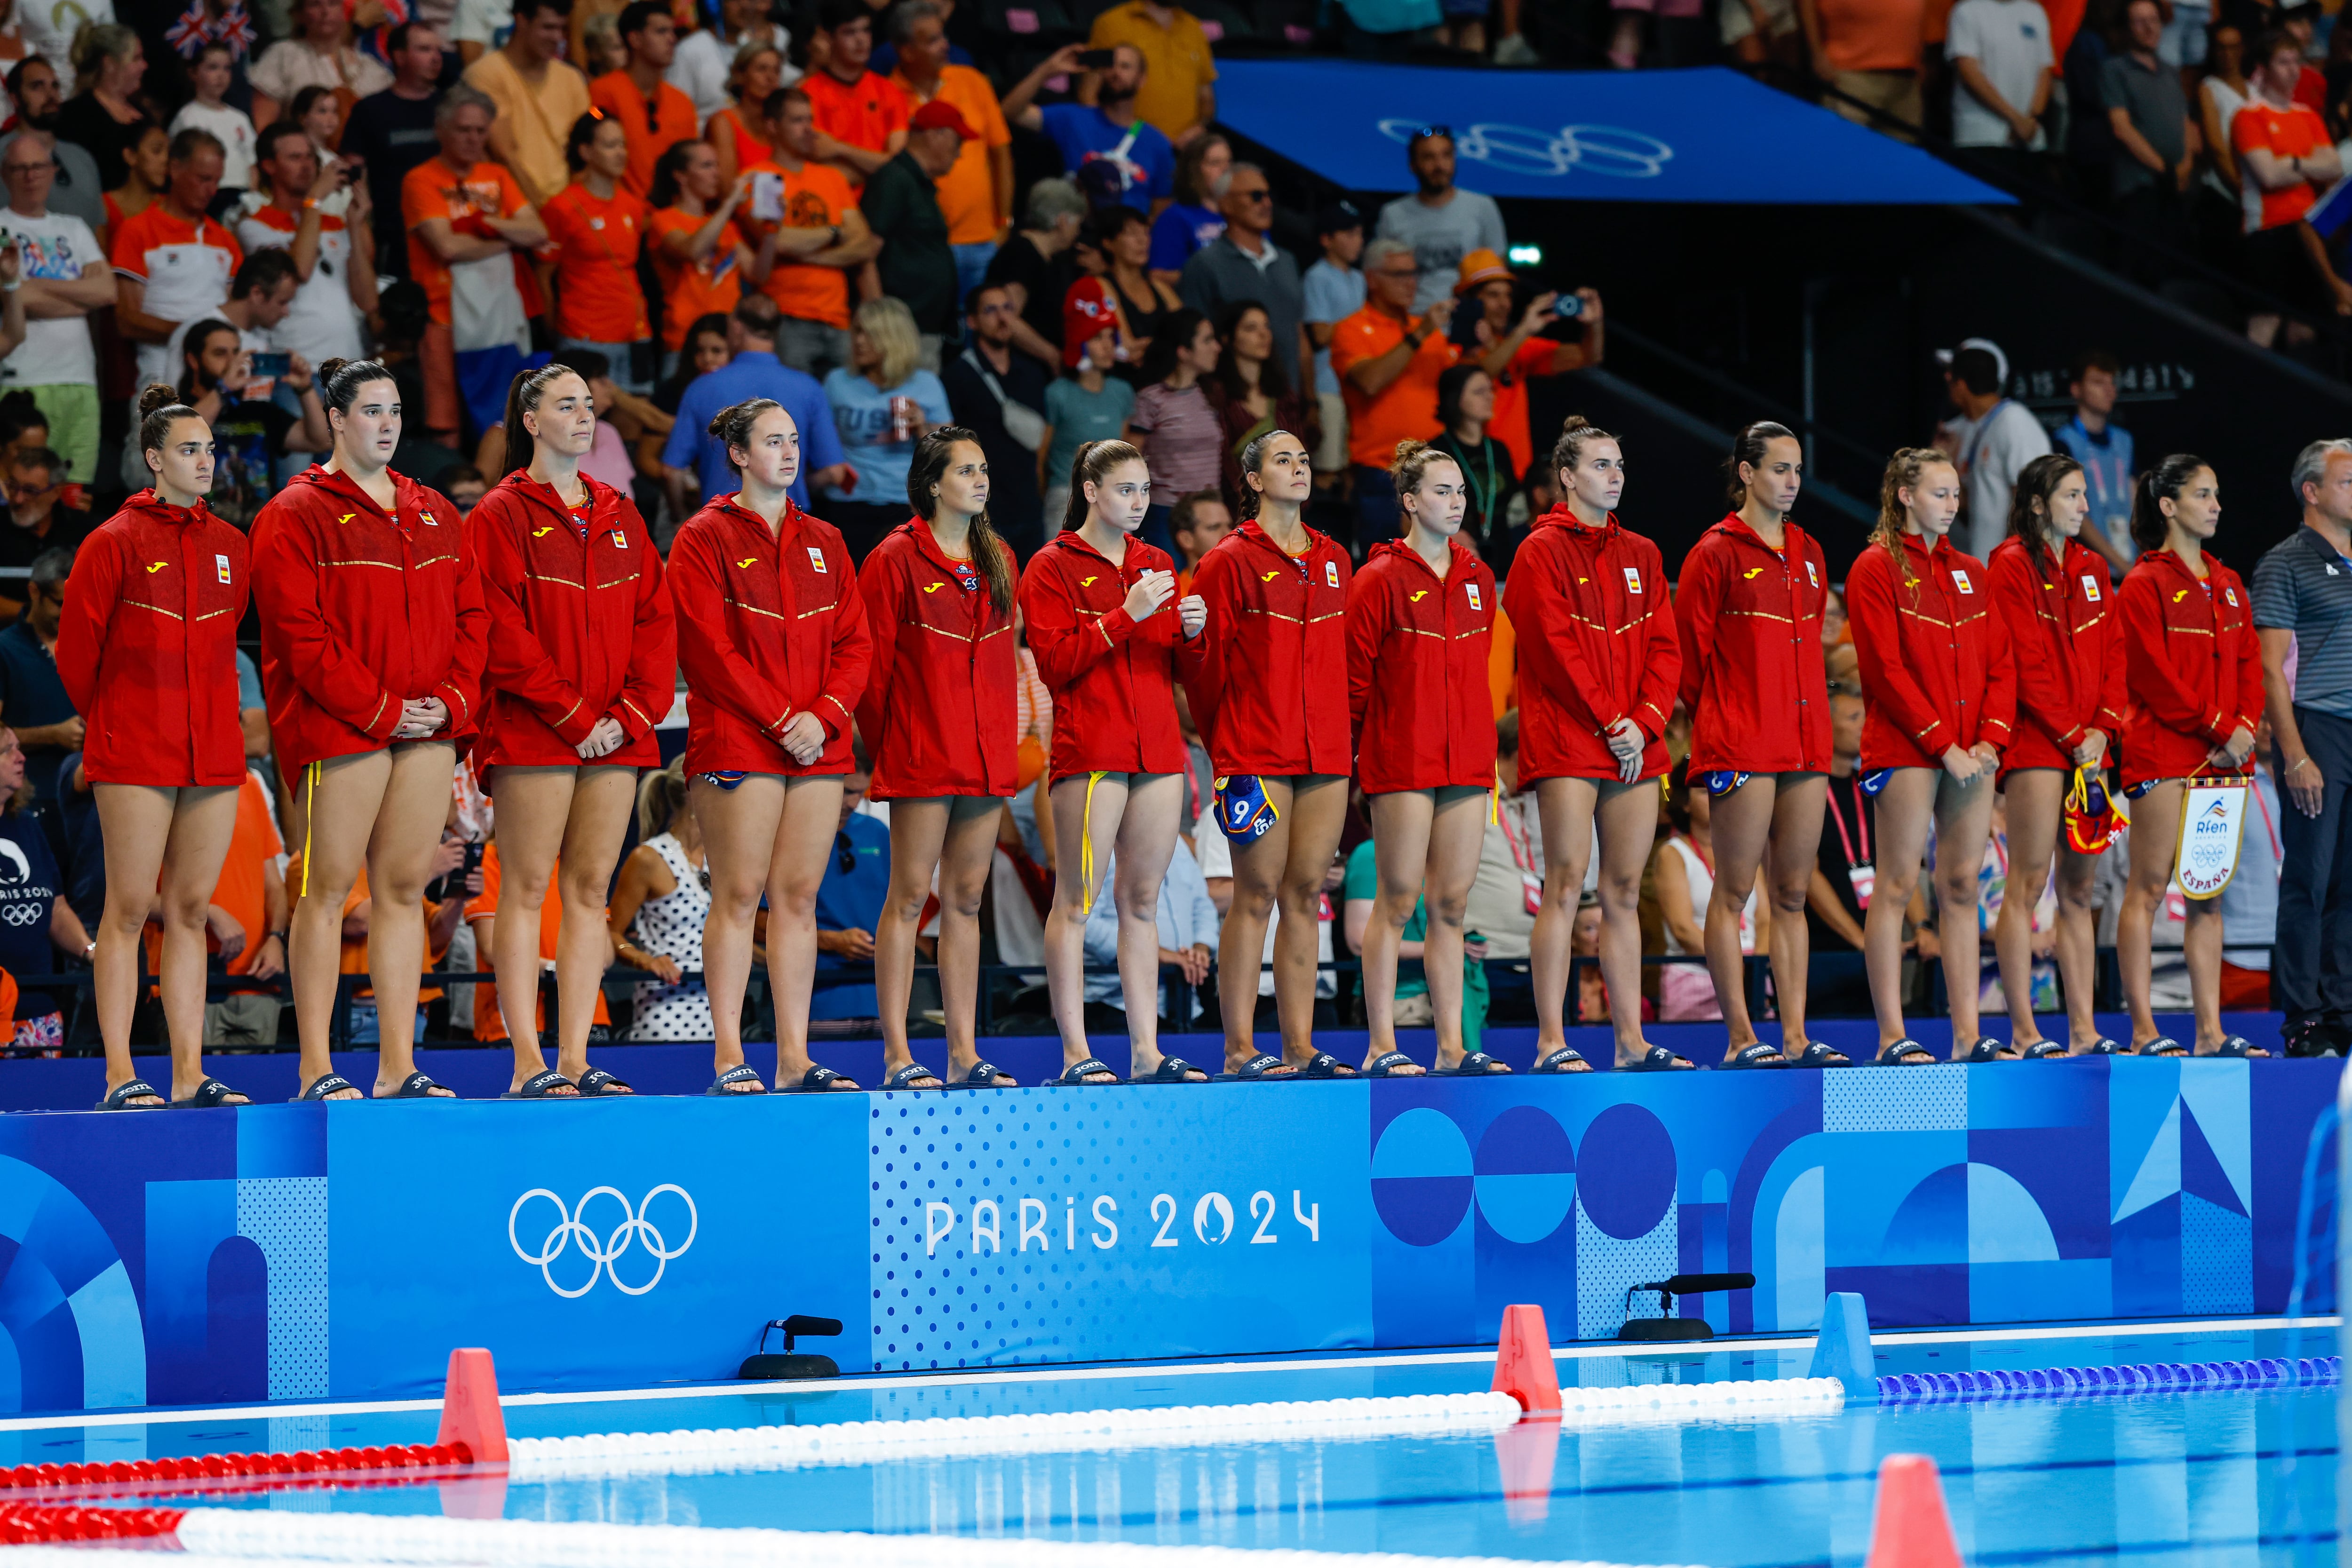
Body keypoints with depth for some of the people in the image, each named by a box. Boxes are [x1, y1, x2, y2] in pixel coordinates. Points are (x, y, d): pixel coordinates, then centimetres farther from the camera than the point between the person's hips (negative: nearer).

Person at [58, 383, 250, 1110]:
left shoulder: (231, 546, 11)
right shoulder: (116, 543, -4)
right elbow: (76, 649, 0)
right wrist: (110, 722, 9)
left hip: (215, 750, 5)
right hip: (135, 757, -5)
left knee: (191, 910, 6)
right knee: (131, 908, -5)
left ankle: (188, 1074, 7)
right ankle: (120, 1076, -4)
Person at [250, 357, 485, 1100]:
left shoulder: (434, 515, 18)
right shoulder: (296, 516, -1)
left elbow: (470, 614, 15)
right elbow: (300, 634, -9)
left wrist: (453, 698, -2)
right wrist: (379, 709, -13)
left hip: (428, 728, 6)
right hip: (337, 728, -6)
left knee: (404, 889, 6)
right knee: (328, 888, -6)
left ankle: (398, 1067, 8)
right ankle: (316, 1070, -6)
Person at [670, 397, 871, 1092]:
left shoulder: (823, 542, 17)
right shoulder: (705, 539, 0)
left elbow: (854, 643, 12)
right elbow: (710, 648, -8)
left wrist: (824, 715, -5)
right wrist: (779, 719, -12)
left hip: (819, 743, 5)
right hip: (737, 741, -5)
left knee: (799, 897, 4)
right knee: (739, 896, -8)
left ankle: (795, 1059, 4)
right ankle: (729, 1057, -8)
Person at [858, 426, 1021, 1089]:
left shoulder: (998, 560, 14)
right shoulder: (898, 559, -5)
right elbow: (874, 659, -6)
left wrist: (1003, 738, 11)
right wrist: (882, 738, -5)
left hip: (986, 754, 6)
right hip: (921, 757, -6)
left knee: (966, 898, 8)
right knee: (910, 896, -6)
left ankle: (964, 1054, 10)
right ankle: (897, 1055, -6)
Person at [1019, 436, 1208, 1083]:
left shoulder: (1157, 565, 18)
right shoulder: (1052, 568, 0)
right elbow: (1055, 663, -10)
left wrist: (1191, 633, -1)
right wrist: (1125, 617, -16)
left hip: (1159, 750, 6)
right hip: (1089, 752, -6)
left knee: (1142, 901, 7)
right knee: (1076, 902, -7)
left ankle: (1146, 1051, 8)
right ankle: (1075, 1054, -8)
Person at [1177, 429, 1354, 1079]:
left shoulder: (1333, 560, 14)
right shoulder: (1232, 561, -3)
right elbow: (1201, 655, -3)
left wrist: (1343, 732, 12)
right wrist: (1226, 738, 2)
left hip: (1327, 753, 5)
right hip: (1257, 753, -5)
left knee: (1306, 896, 6)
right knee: (1257, 896, -6)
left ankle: (1300, 1048, 8)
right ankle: (1240, 1050, -4)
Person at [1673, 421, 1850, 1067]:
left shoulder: (1808, 554, 15)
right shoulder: (1718, 553, -4)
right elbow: (1692, 649, -3)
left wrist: (1817, 730, 13)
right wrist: (1717, 722, 1)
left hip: (1805, 743, 6)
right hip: (1740, 747, -6)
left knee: (1792, 894, 7)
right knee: (1735, 891, -4)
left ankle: (1795, 1036, 7)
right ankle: (1740, 1037, -3)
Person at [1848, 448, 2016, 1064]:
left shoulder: (1970, 574, 17)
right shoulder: (1877, 569, -2)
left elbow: (2000, 664, 12)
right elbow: (1886, 669, -10)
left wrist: (1991, 737, -4)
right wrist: (1942, 743, -14)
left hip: (1971, 753, 6)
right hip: (1906, 750, -6)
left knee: (1962, 887, 5)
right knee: (1897, 885, -7)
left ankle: (1967, 1034, 6)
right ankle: (1891, 1036, -8)